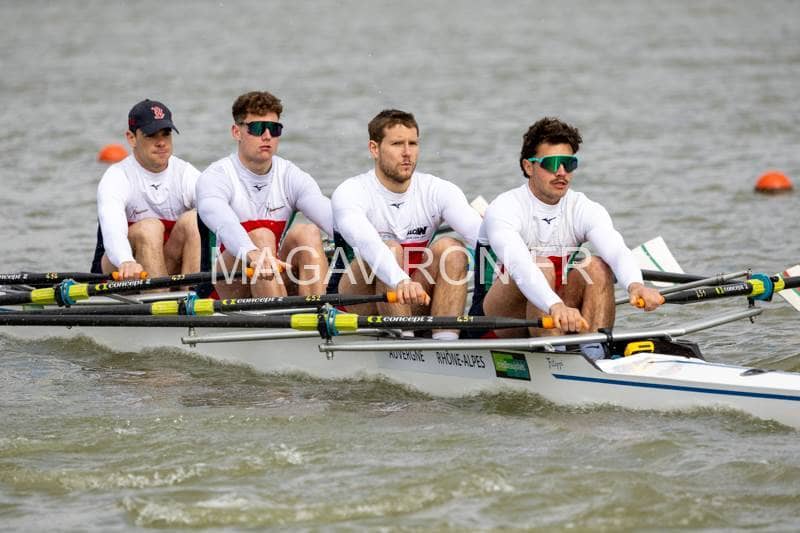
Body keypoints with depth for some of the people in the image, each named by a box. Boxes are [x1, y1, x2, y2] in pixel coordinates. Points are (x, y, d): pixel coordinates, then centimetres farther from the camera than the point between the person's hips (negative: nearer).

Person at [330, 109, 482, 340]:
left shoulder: (437, 190, -1)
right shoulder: (350, 193, -13)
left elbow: (479, 230, -19)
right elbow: (366, 243, -34)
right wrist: (401, 282, -54)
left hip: (414, 307, 4)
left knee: (450, 248, -21)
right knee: (391, 250, -29)